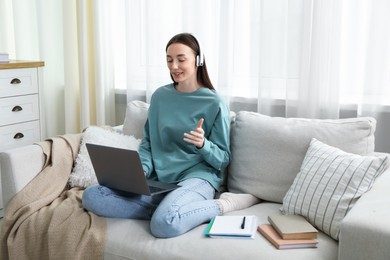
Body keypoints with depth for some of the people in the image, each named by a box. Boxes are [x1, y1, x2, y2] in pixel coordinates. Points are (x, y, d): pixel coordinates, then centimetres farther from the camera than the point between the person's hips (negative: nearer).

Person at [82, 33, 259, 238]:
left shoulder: (214, 104, -2)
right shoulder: (159, 96, 11)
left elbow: (223, 160, 2)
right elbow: (147, 142, 16)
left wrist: (203, 144, -20)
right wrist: (142, 169, -6)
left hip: (197, 177, -5)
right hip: (158, 180, 5)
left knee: (164, 224, -38)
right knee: (91, 196, -17)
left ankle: (224, 204, -12)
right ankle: (167, 210, -16)